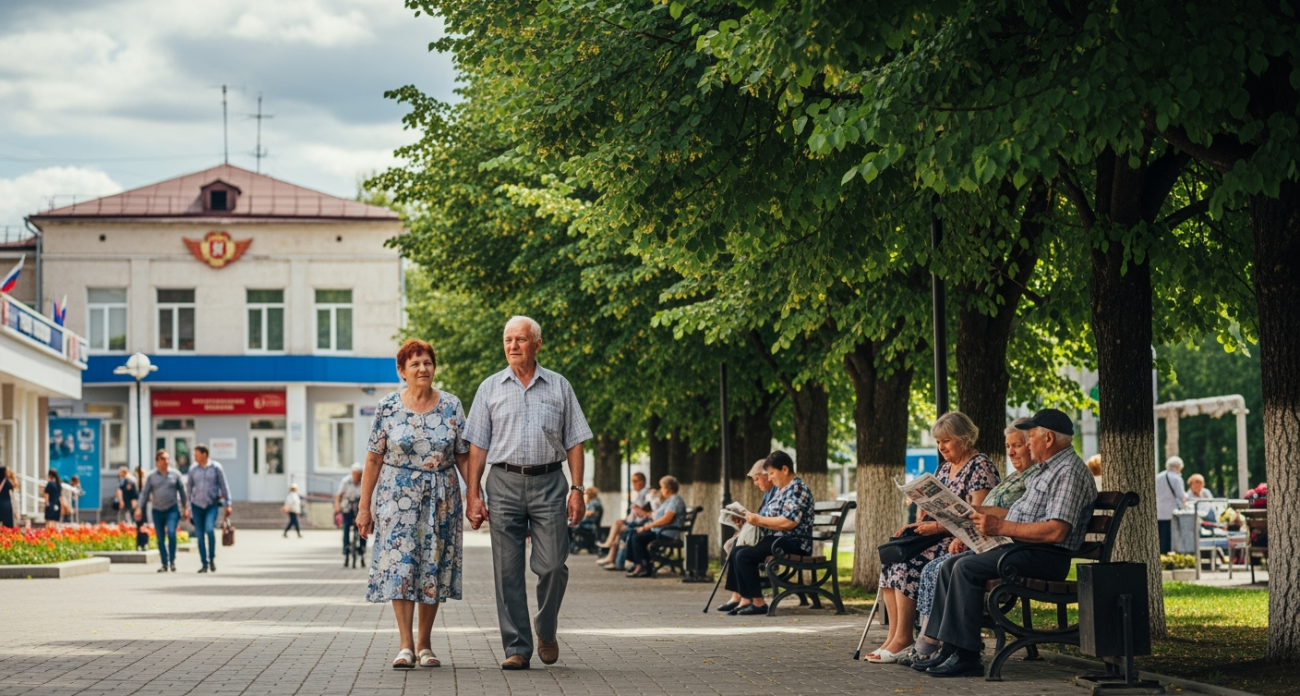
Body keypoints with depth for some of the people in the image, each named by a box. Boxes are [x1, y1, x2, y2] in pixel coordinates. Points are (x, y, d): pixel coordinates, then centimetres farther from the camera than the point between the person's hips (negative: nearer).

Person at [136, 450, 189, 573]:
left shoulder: (175, 474, 3)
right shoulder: (151, 476, 3)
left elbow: (182, 492, 8)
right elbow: (144, 493, 6)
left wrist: (186, 508, 8)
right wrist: (139, 508, -2)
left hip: (172, 510, -2)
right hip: (157, 511, 2)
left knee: (171, 533, -20)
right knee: (160, 539, 4)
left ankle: (172, 560, -6)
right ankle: (164, 564, 12)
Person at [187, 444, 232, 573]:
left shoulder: (216, 467, -1)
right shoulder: (193, 469, 6)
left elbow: (223, 486, 1)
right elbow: (188, 487, 13)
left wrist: (227, 504, -2)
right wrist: (187, 507, 13)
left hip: (212, 505, -3)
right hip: (197, 506, 3)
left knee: (209, 529, -23)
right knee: (200, 535, 0)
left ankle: (212, 558, -5)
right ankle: (205, 564, 7)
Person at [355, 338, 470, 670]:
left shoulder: (451, 406, 2)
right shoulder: (388, 407, -2)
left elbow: (463, 456, 5)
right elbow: (373, 459, 0)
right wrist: (364, 506, -2)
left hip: (441, 498, 2)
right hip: (397, 496, -1)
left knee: (434, 568, 4)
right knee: (399, 564, -8)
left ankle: (424, 642, 14)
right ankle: (405, 645, -6)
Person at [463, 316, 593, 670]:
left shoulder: (559, 387, 9)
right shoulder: (490, 388, 9)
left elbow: (574, 442, 9)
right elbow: (478, 445, 8)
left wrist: (577, 489, -1)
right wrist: (473, 493, 0)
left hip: (548, 484, -1)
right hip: (504, 484, 1)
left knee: (552, 565, -8)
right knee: (507, 571, -2)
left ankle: (546, 632, 17)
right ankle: (517, 647, 4)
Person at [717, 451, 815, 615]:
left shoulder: (797, 489, -13)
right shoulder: (778, 489, 18)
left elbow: (789, 522, -25)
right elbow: (770, 517, 19)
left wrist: (759, 520, -21)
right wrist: (751, 519, 0)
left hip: (794, 542, -11)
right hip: (776, 539, 11)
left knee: (744, 555, -22)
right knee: (736, 550, 8)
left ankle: (758, 603, -17)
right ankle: (743, 599, 0)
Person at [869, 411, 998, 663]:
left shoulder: (980, 466, -7)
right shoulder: (945, 468, 20)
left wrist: (937, 526, -23)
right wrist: (919, 524, 0)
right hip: (939, 538, 9)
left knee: (909, 562, -27)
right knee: (891, 555, -13)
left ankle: (902, 639, -23)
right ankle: (894, 636, -18)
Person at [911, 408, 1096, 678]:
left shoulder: (1070, 473, -15)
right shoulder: (1044, 470, 21)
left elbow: (1056, 531, -26)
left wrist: (1001, 527, -24)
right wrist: (979, 511, 21)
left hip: (1045, 556, -11)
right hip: (1021, 548, 11)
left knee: (967, 568, -24)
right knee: (950, 567, 3)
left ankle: (966, 655, -23)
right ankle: (949, 650, -2)